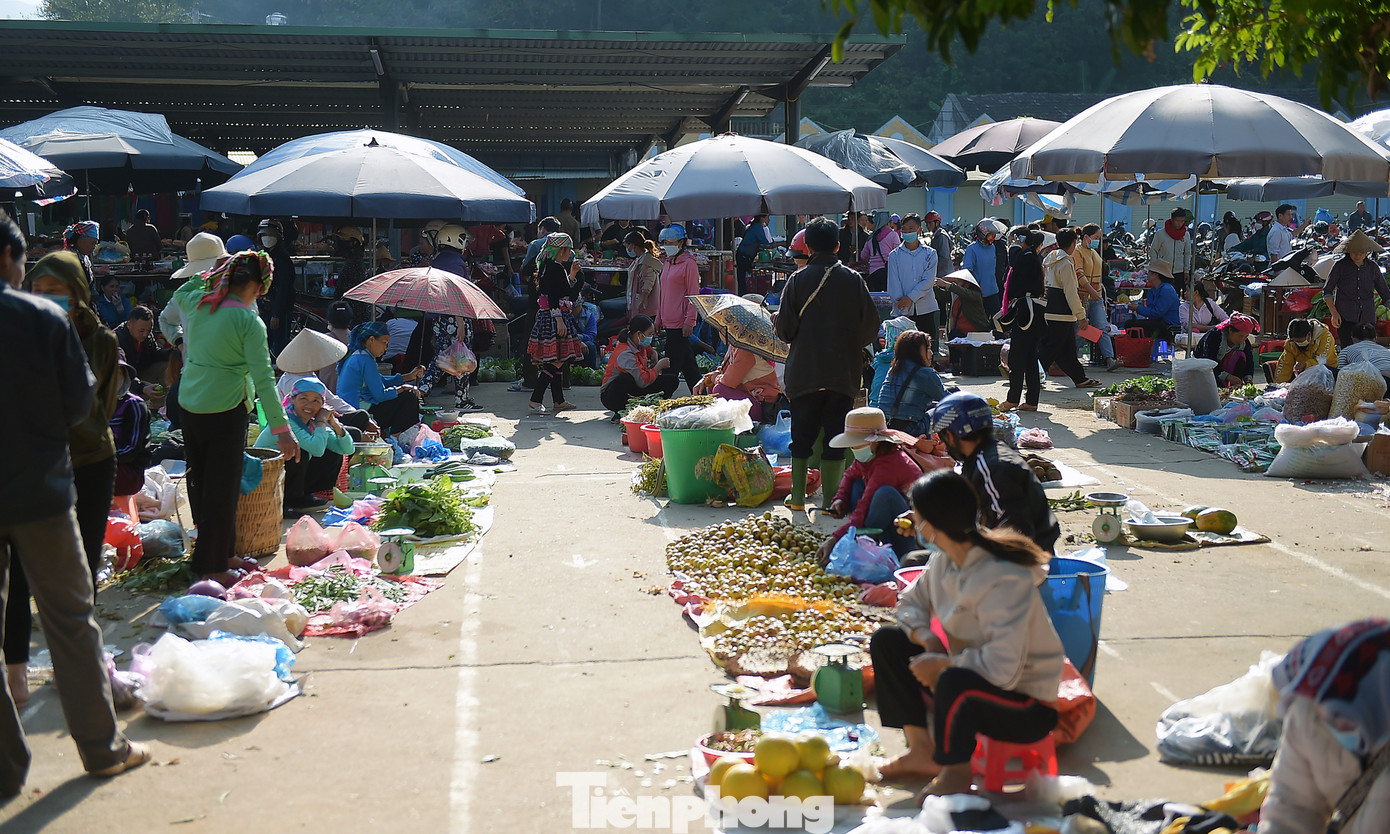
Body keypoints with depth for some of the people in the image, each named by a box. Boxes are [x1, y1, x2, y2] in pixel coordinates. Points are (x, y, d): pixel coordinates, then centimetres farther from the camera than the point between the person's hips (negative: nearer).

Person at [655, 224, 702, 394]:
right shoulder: (668, 262, 17)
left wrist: (690, 321, -17)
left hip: (680, 322, -9)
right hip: (668, 321, 9)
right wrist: (659, 318, 20)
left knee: (672, 363, -8)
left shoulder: (689, 263, -9)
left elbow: (693, 294, -12)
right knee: (687, 361, 13)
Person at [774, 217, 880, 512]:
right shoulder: (853, 279, -1)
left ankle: (798, 496, 13)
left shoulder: (797, 279, -5)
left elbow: (785, 329, -6)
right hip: (844, 372, 0)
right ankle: (831, 496, 5)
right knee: (836, 434, 6)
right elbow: (871, 326, 1)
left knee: (802, 433, 9)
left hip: (804, 370, 0)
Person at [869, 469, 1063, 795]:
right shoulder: (944, 559, -4)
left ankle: (955, 775, -10)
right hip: (971, 674, 9)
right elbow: (912, 601, 13)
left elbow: (1002, 669, -37)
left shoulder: (1006, 580, -30)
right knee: (887, 641, 1)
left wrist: (940, 663, -23)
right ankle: (922, 752, 7)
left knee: (953, 682, -39)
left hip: (1027, 707, -9)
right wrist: (925, 637, -9)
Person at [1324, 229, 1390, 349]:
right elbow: (1327, 291, 3)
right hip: (1345, 317, -3)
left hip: (1367, 317, 3)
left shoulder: (1372, 267, 5)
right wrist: (1334, 313, -6)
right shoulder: (1340, 266, -1)